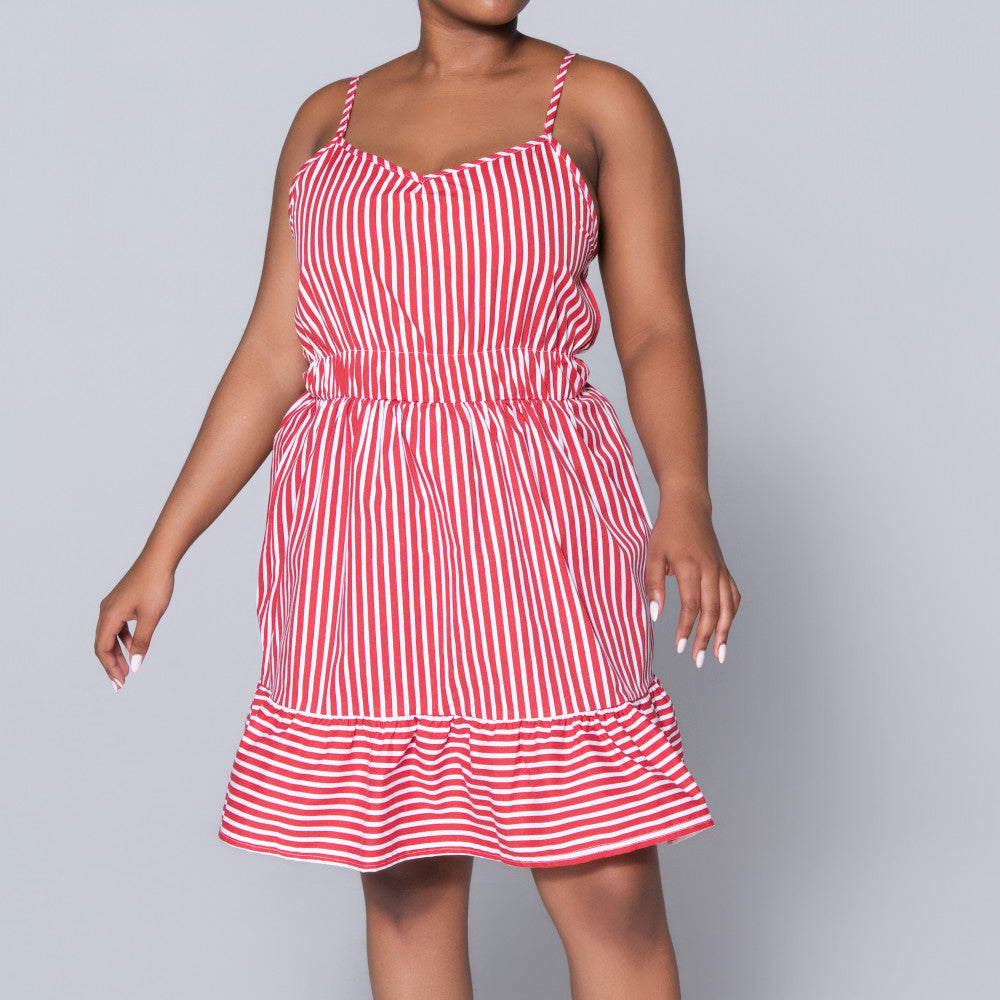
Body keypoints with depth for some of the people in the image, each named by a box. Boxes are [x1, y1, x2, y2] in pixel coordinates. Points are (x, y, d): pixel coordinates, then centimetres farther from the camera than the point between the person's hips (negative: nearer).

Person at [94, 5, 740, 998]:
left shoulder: (600, 103, 2)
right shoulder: (330, 120, 10)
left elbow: (660, 335, -5)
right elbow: (272, 360, 9)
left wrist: (688, 503, -23)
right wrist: (161, 551, 5)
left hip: (532, 534, -2)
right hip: (362, 542, 3)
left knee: (611, 894, -4)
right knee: (408, 882, 7)